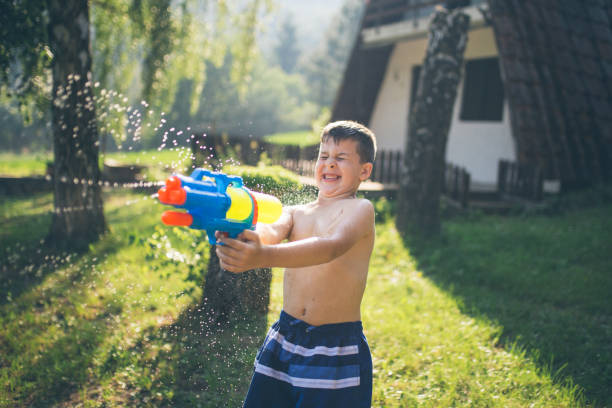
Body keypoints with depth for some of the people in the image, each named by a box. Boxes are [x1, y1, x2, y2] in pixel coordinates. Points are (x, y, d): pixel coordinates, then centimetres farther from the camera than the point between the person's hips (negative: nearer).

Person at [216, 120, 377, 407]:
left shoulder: (360, 209, -6)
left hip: (338, 351, -4)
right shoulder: (295, 213, 10)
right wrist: (243, 237, -38)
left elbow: (332, 246, -26)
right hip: (285, 339, 5)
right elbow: (272, 231, -12)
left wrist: (263, 257, -42)